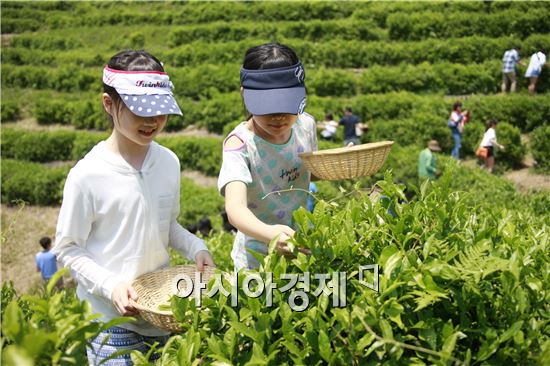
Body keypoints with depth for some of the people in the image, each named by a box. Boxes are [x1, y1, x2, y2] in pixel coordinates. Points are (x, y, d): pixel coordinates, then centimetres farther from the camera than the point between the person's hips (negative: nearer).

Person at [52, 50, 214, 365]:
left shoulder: (169, 162, -2)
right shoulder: (87, 175, -17)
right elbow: (68, 248, -8)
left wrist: (196, 248, -6)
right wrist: (110, 286, -21)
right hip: (110, 315, -4)